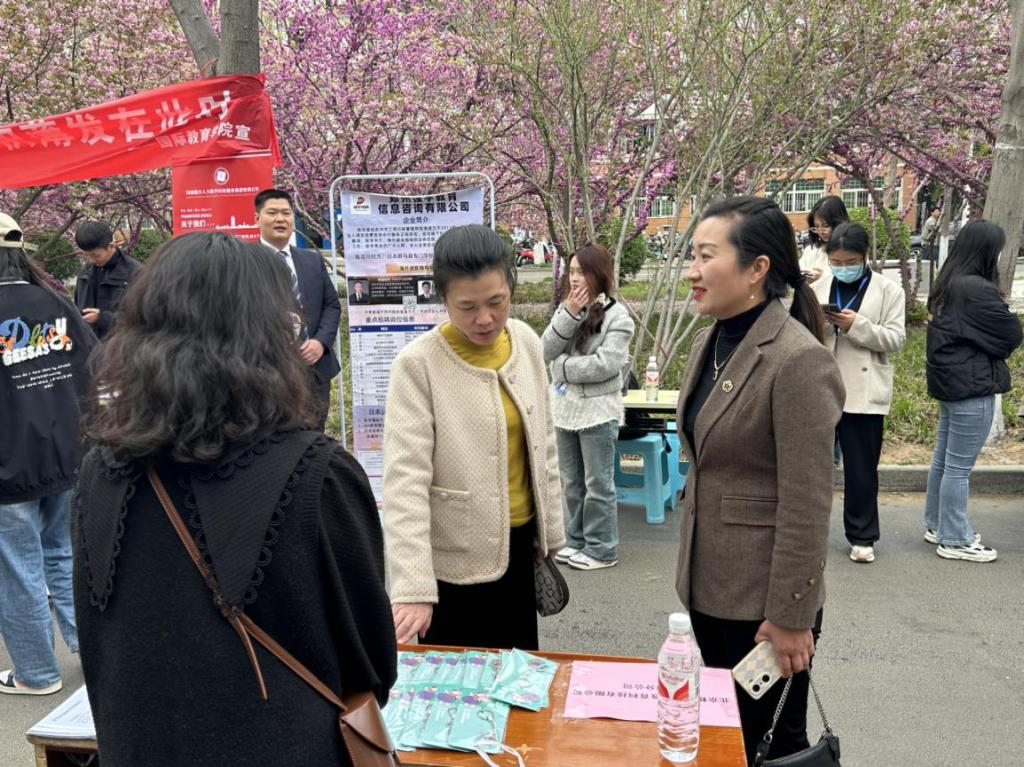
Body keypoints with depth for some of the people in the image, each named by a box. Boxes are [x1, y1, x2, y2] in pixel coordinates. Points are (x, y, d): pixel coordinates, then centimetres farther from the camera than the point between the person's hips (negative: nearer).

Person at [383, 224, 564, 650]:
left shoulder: (526, 342, -1)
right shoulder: (418, 365, -18)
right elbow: (406, 479, -22)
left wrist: (549, 530, 12)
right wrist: (412, 586, -27)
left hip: (518, 541, 5)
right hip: (455, 558, -5)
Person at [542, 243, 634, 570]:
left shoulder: (617, 315, -9)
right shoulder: (565, 308, 9)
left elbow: (606, 364, -20)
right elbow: (546, 350, -3)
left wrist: (563, 366, -10)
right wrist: (570, 314, -14)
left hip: (598, 410, -6)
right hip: (565, 407, 6)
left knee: (598, 484, 2)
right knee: (571, 482, 15)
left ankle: (602, 549, 12)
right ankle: (576, 540, 28)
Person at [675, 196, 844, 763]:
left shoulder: (798, 360, -22)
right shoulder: (710, 340, 4)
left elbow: (807, 505, -20)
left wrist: (791, 617, -16)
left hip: (762, 600, -7)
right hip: (708, 586, 8)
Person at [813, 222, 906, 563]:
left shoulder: (888, 290, 0)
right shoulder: (819, 288, 9)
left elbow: (896, 338, -7)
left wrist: (857, 325, -20)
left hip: (863, 391, -2)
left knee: (861, 468, 7)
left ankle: (862, 536, 19)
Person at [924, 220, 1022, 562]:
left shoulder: (947, 285, 8)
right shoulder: (977, 290, -20)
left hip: (949, 382, 9)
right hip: (972, 388, -9)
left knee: (943, 460, 17)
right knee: (959, 467, -1)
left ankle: (936, 525, 28)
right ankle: (954, 540, 8)